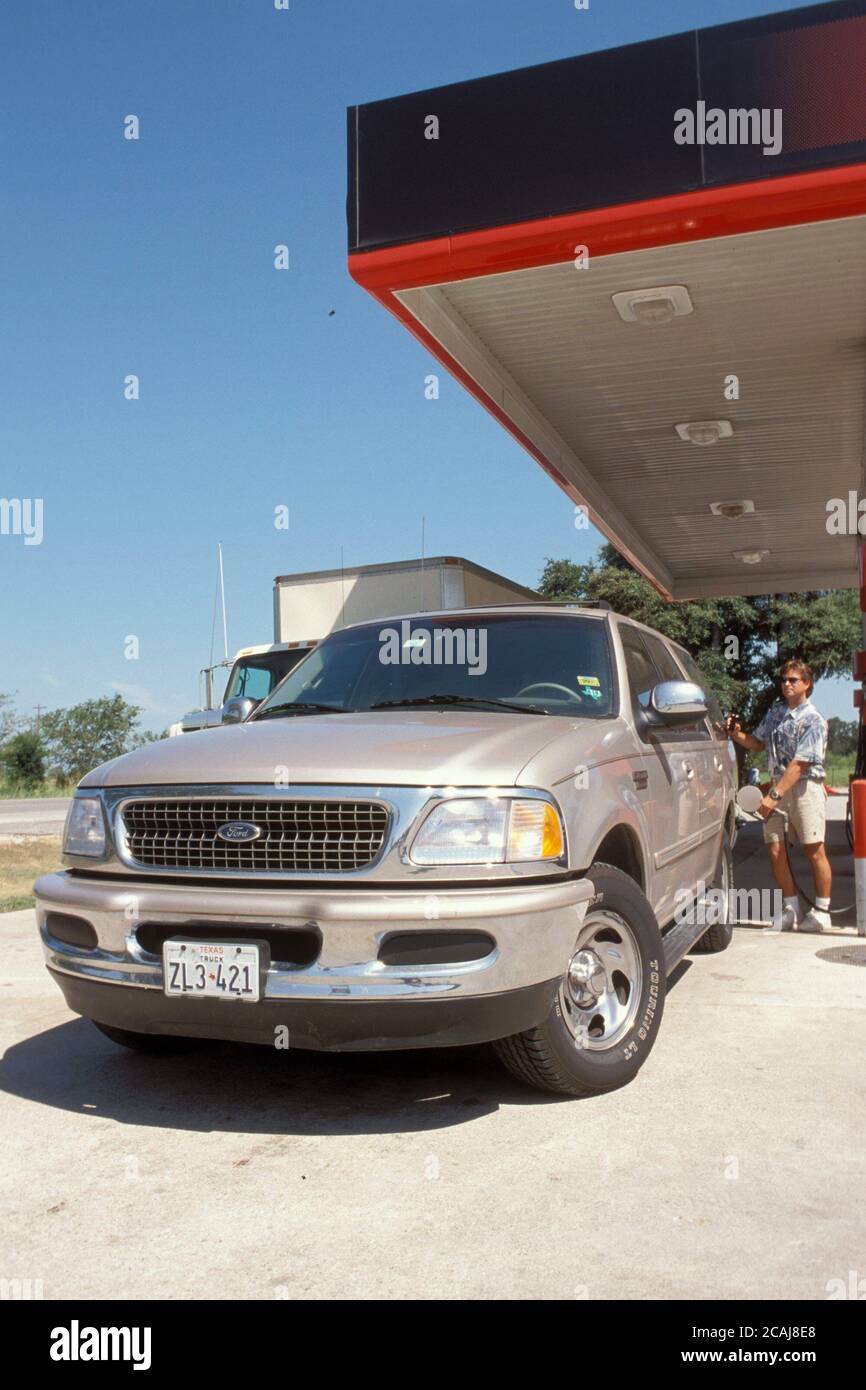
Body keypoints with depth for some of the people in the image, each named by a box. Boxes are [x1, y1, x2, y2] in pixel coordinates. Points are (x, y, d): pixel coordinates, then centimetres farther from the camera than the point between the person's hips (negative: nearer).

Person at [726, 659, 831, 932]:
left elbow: (799, 764, -17)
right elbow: (759, 743, 24)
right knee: (776, 851, 2)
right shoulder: (774, 712, 12)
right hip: (778, 786, 6)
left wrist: (774, 795, -22)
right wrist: (736, 734, 4)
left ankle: (822, 911, 10)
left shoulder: (813, 720, -10)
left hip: (805, 788, -6)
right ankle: (791, 909, 13)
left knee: (814, 851, -2)